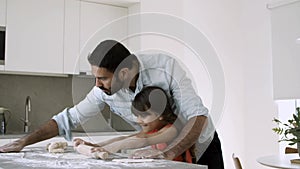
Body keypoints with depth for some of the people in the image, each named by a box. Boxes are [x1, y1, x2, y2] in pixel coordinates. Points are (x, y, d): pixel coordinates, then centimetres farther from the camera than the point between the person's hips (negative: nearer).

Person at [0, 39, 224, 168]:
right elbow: (70, 118, -8)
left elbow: (198, 116, -33)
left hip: (202, 147, -3)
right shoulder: (105, 90, -17)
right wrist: (23, 142, -11)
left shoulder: (165, 67, -30)